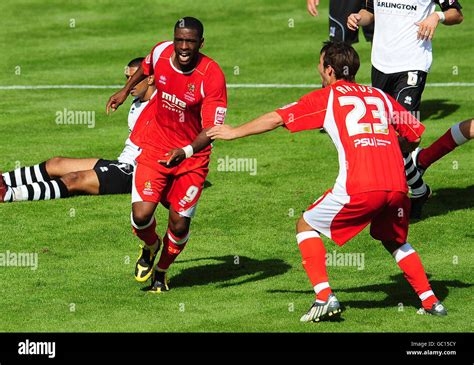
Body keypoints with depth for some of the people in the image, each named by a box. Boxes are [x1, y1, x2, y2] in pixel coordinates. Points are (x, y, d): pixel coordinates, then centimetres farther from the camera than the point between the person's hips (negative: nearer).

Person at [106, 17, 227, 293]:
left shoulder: (212, 76, -23)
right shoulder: (161, 52, -11)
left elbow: (210, 130, -25)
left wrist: (185, 151, -41)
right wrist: (126, 90, 27)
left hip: (192, 156, -2)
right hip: (155, 146, 2)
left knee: (179, 225, -1)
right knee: (141, 215, -14)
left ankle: (161, 271, 31)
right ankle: (151, 247, 24)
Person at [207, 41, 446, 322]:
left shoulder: (325, 97, 11)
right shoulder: (380, 96, 22)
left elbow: (275, 119, 11)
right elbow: (415, 134, 25)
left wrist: (235, 132, 24)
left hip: (359, 187, -5)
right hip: (397, 184, 5)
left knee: (306, 227, 16)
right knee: (395, 242, 30)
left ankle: (325, 297, 3)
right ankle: (431, 301, 20)